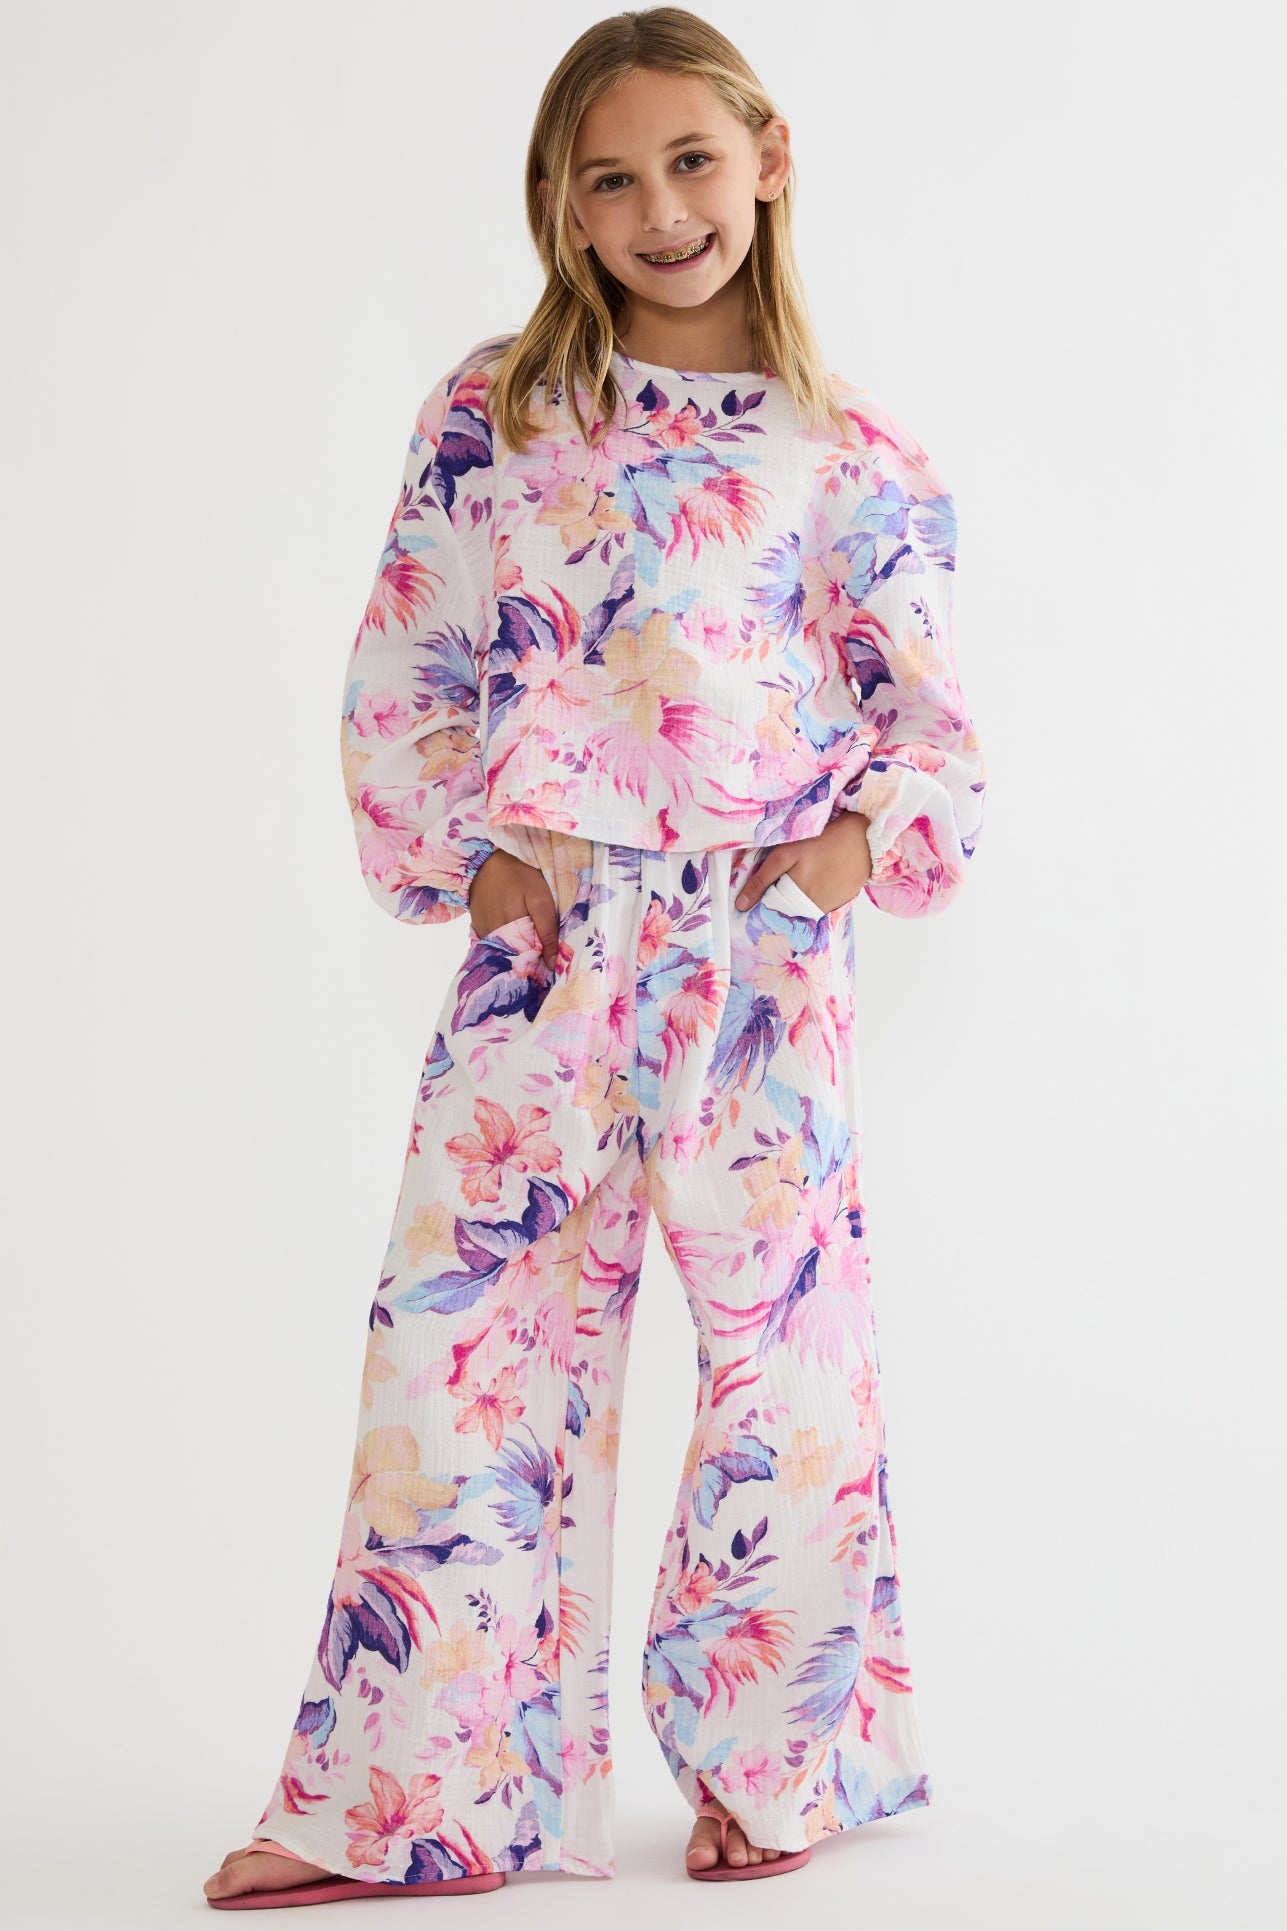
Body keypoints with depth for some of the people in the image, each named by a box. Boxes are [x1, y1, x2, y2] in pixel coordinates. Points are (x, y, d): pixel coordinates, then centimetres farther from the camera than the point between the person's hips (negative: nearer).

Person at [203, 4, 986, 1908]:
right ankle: (411, 1798, 11)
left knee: (785, 1336, 1)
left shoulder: (846, 455, 5)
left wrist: (871, 838, -8)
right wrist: (461, 847, -2)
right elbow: (400, 672, 10)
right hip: (540, 947, 1)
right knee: (464, 1335, 1)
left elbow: (933, 717, 9)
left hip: (760, 954, -1)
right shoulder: (490, 415, 8)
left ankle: (775, 1764, 21)